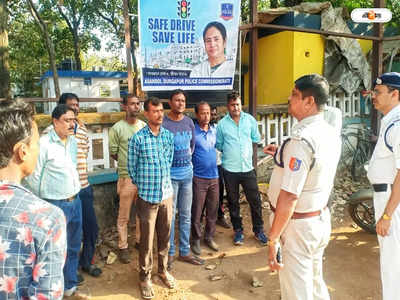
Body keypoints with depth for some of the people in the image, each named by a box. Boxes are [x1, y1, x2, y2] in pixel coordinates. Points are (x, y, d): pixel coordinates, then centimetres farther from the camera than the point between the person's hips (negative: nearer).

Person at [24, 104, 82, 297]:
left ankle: (70, 285, 36)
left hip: (75, 201, 7)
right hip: (55, 205, -7)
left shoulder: (73, 141, 5)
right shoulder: (44, 144, -17)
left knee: (74, 247, 18)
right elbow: (34, 177, -12)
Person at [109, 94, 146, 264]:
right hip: (127, 177, -4)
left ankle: (140, 240, 34)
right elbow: (113, 153, -2)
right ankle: (123, 247, 20)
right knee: (124, 216, 5)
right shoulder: (117, 128, -7)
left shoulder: (144, 126, 5)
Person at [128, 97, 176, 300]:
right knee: (146, 239, 7)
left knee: (165, 236, 17)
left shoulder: (169, 135, 2)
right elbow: (131, 167, -1)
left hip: (167, 194, 4)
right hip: (147, 196, -4)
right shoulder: (138, 138, -11)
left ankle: (163, 270, 37)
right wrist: (143, 185, 7)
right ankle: (145, 277, 26)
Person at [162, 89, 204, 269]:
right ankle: (170, 253, 18)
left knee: (186, 215, 12)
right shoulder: (163, 123, -10)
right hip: (170, 174, -5)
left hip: (187, 173, 5)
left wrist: (186, 158, 10)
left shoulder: (189, 122, 7)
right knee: (170, 215, 3)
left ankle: (184, 252, 25)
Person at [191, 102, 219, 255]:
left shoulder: (214, 130, 8)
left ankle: (209, 237, 28)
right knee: (196, 211, 3)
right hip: (198, 177, -5)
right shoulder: (192, 131, -10)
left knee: (212, 210, 13)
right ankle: (196, 240, 18)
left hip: (214, 176, 5)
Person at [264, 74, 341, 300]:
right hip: (322, 219, 9)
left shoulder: (301, 139, -25)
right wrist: (282, 155, 13)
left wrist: (273, 239, -21)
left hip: (297, 225, -9)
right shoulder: (332, 134, 3)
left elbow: (289, 196, -27)